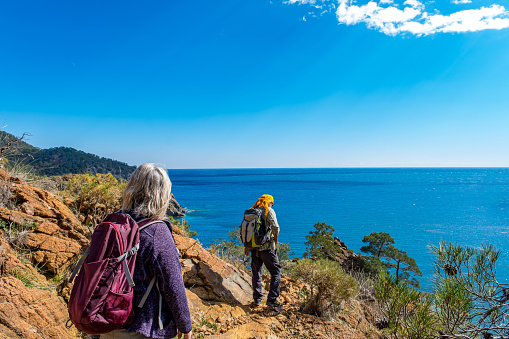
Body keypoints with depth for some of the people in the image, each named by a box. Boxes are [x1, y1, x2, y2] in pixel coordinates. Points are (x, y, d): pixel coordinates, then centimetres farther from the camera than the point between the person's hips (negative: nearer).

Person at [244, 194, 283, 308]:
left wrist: (246, 246, 19)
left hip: (254, 247, 5)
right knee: (276, 271, 4)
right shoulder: (269, 211, -3)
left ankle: (257, 299, 18)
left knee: (256, 273, 15)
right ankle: (272, 299, 0)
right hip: (267, 247, -5)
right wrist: (275, 243, 4)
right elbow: (275, 228, -11)